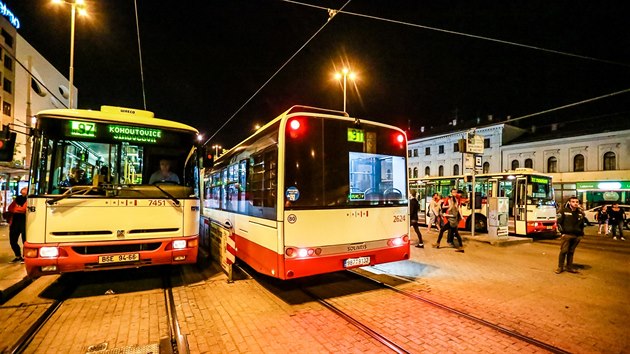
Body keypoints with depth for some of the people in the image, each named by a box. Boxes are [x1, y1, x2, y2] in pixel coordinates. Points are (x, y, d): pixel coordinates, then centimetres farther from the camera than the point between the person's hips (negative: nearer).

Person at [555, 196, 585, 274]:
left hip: (577, 236, 4)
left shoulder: (581, 213, 10)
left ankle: (569, 267, 19)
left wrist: (581, 233, 13)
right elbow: (559, 222, 0)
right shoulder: (564, 211, -2)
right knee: (563, 251, -5)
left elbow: (582, 224, 21)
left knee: (571, 252, 10)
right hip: (566, 235, -4)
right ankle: (560, 267, 4)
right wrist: (562, 231, -6)